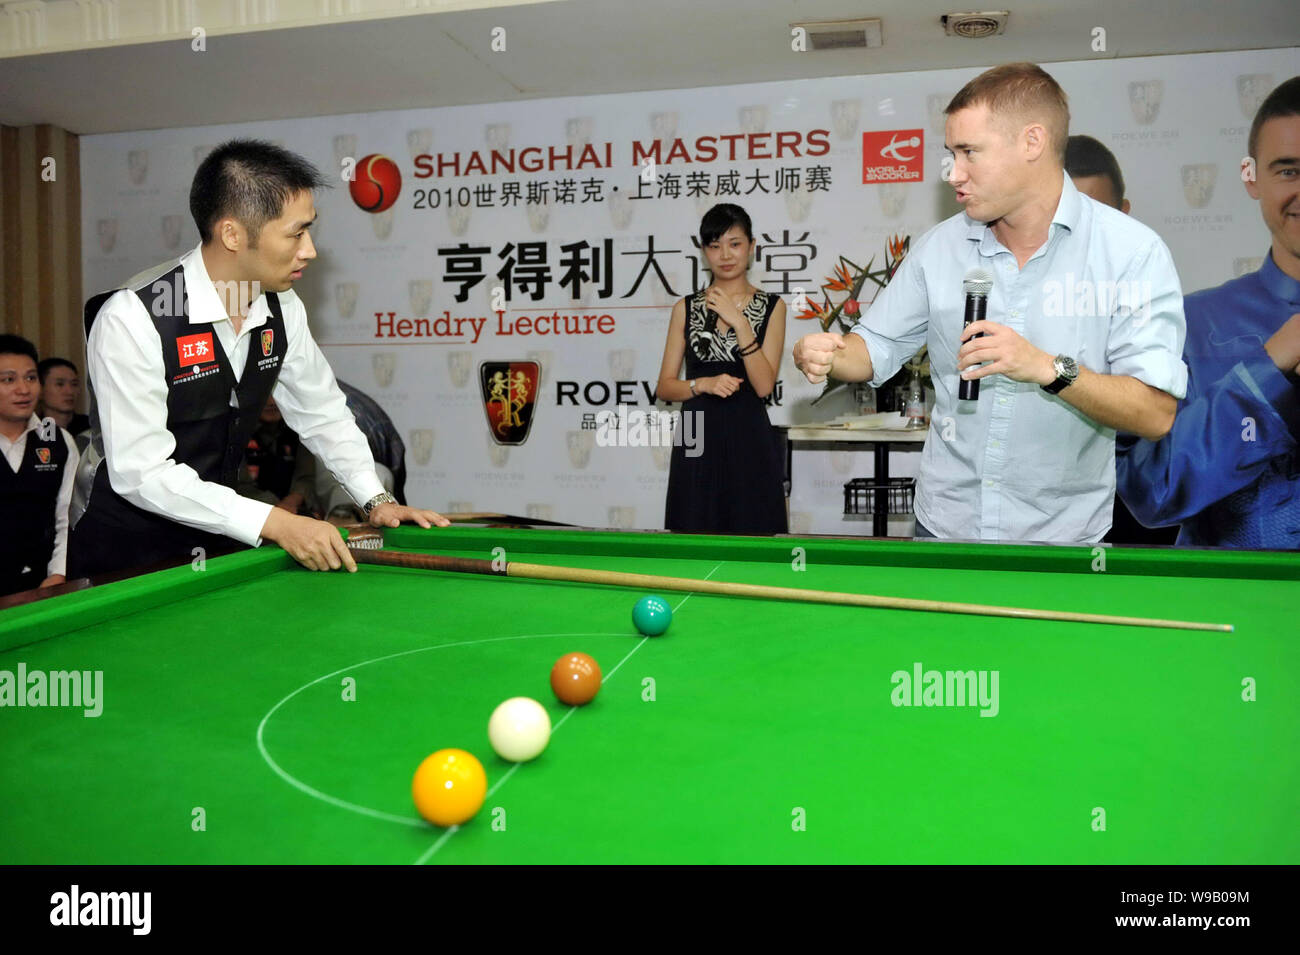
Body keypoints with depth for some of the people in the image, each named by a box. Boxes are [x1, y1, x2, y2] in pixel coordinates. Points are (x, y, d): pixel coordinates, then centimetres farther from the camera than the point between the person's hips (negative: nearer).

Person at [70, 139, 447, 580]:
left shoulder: (283, 309, -6)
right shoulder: (132, 317, -26)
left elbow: (321, 411, 6)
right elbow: (141, 471, -29)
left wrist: (377, 499, -5)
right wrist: (275, 522, -34)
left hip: (219, 536, 6)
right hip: (123, 544, -5)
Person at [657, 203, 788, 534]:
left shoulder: (771, 306, 3)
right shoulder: (686, 308, 7)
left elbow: (764, 385, -8)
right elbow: (665, 387, 6)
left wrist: (738, 322, -14)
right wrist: (703, 384, -12)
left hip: (749, 442, -1)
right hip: (698, 444, 1)